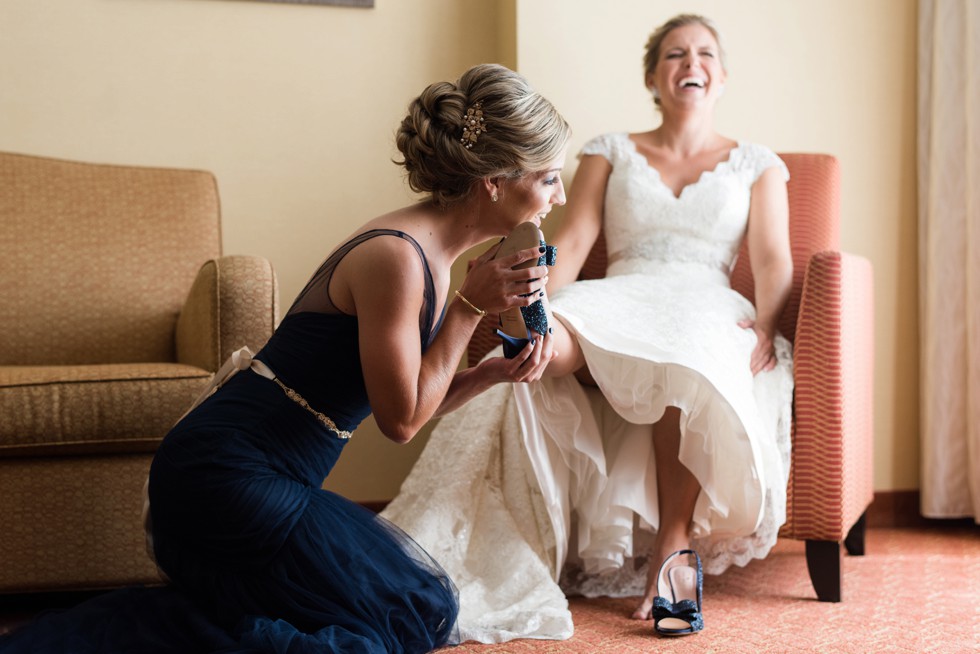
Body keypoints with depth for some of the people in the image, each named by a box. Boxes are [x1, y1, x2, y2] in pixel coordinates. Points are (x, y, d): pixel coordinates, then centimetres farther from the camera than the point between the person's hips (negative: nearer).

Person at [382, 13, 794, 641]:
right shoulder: (611, 151, 21)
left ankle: (672, 545, -31)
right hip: (618, 302, 1)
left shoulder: (756, 164, 22)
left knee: (689, 366, -41)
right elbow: (573, 242, 7)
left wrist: (764, 323, -13)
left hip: (707, 306, 0)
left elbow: (773, 260, 9)